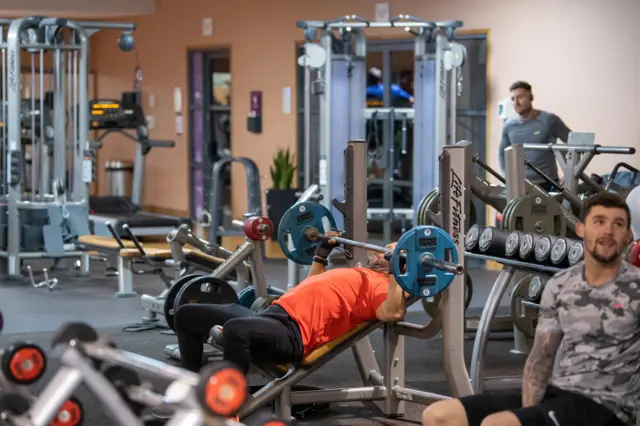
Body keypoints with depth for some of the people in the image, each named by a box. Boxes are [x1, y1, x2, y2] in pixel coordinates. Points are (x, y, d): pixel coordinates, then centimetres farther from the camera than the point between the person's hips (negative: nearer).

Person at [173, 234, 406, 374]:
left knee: (235, 330, -44)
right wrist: (322, 253, 46)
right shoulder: (357, 276, 32)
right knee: (186, 315, 16)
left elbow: (393, 313, -20)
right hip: (273, 315, 11)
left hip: (293, 332, -11)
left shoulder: (381, 285, 4)